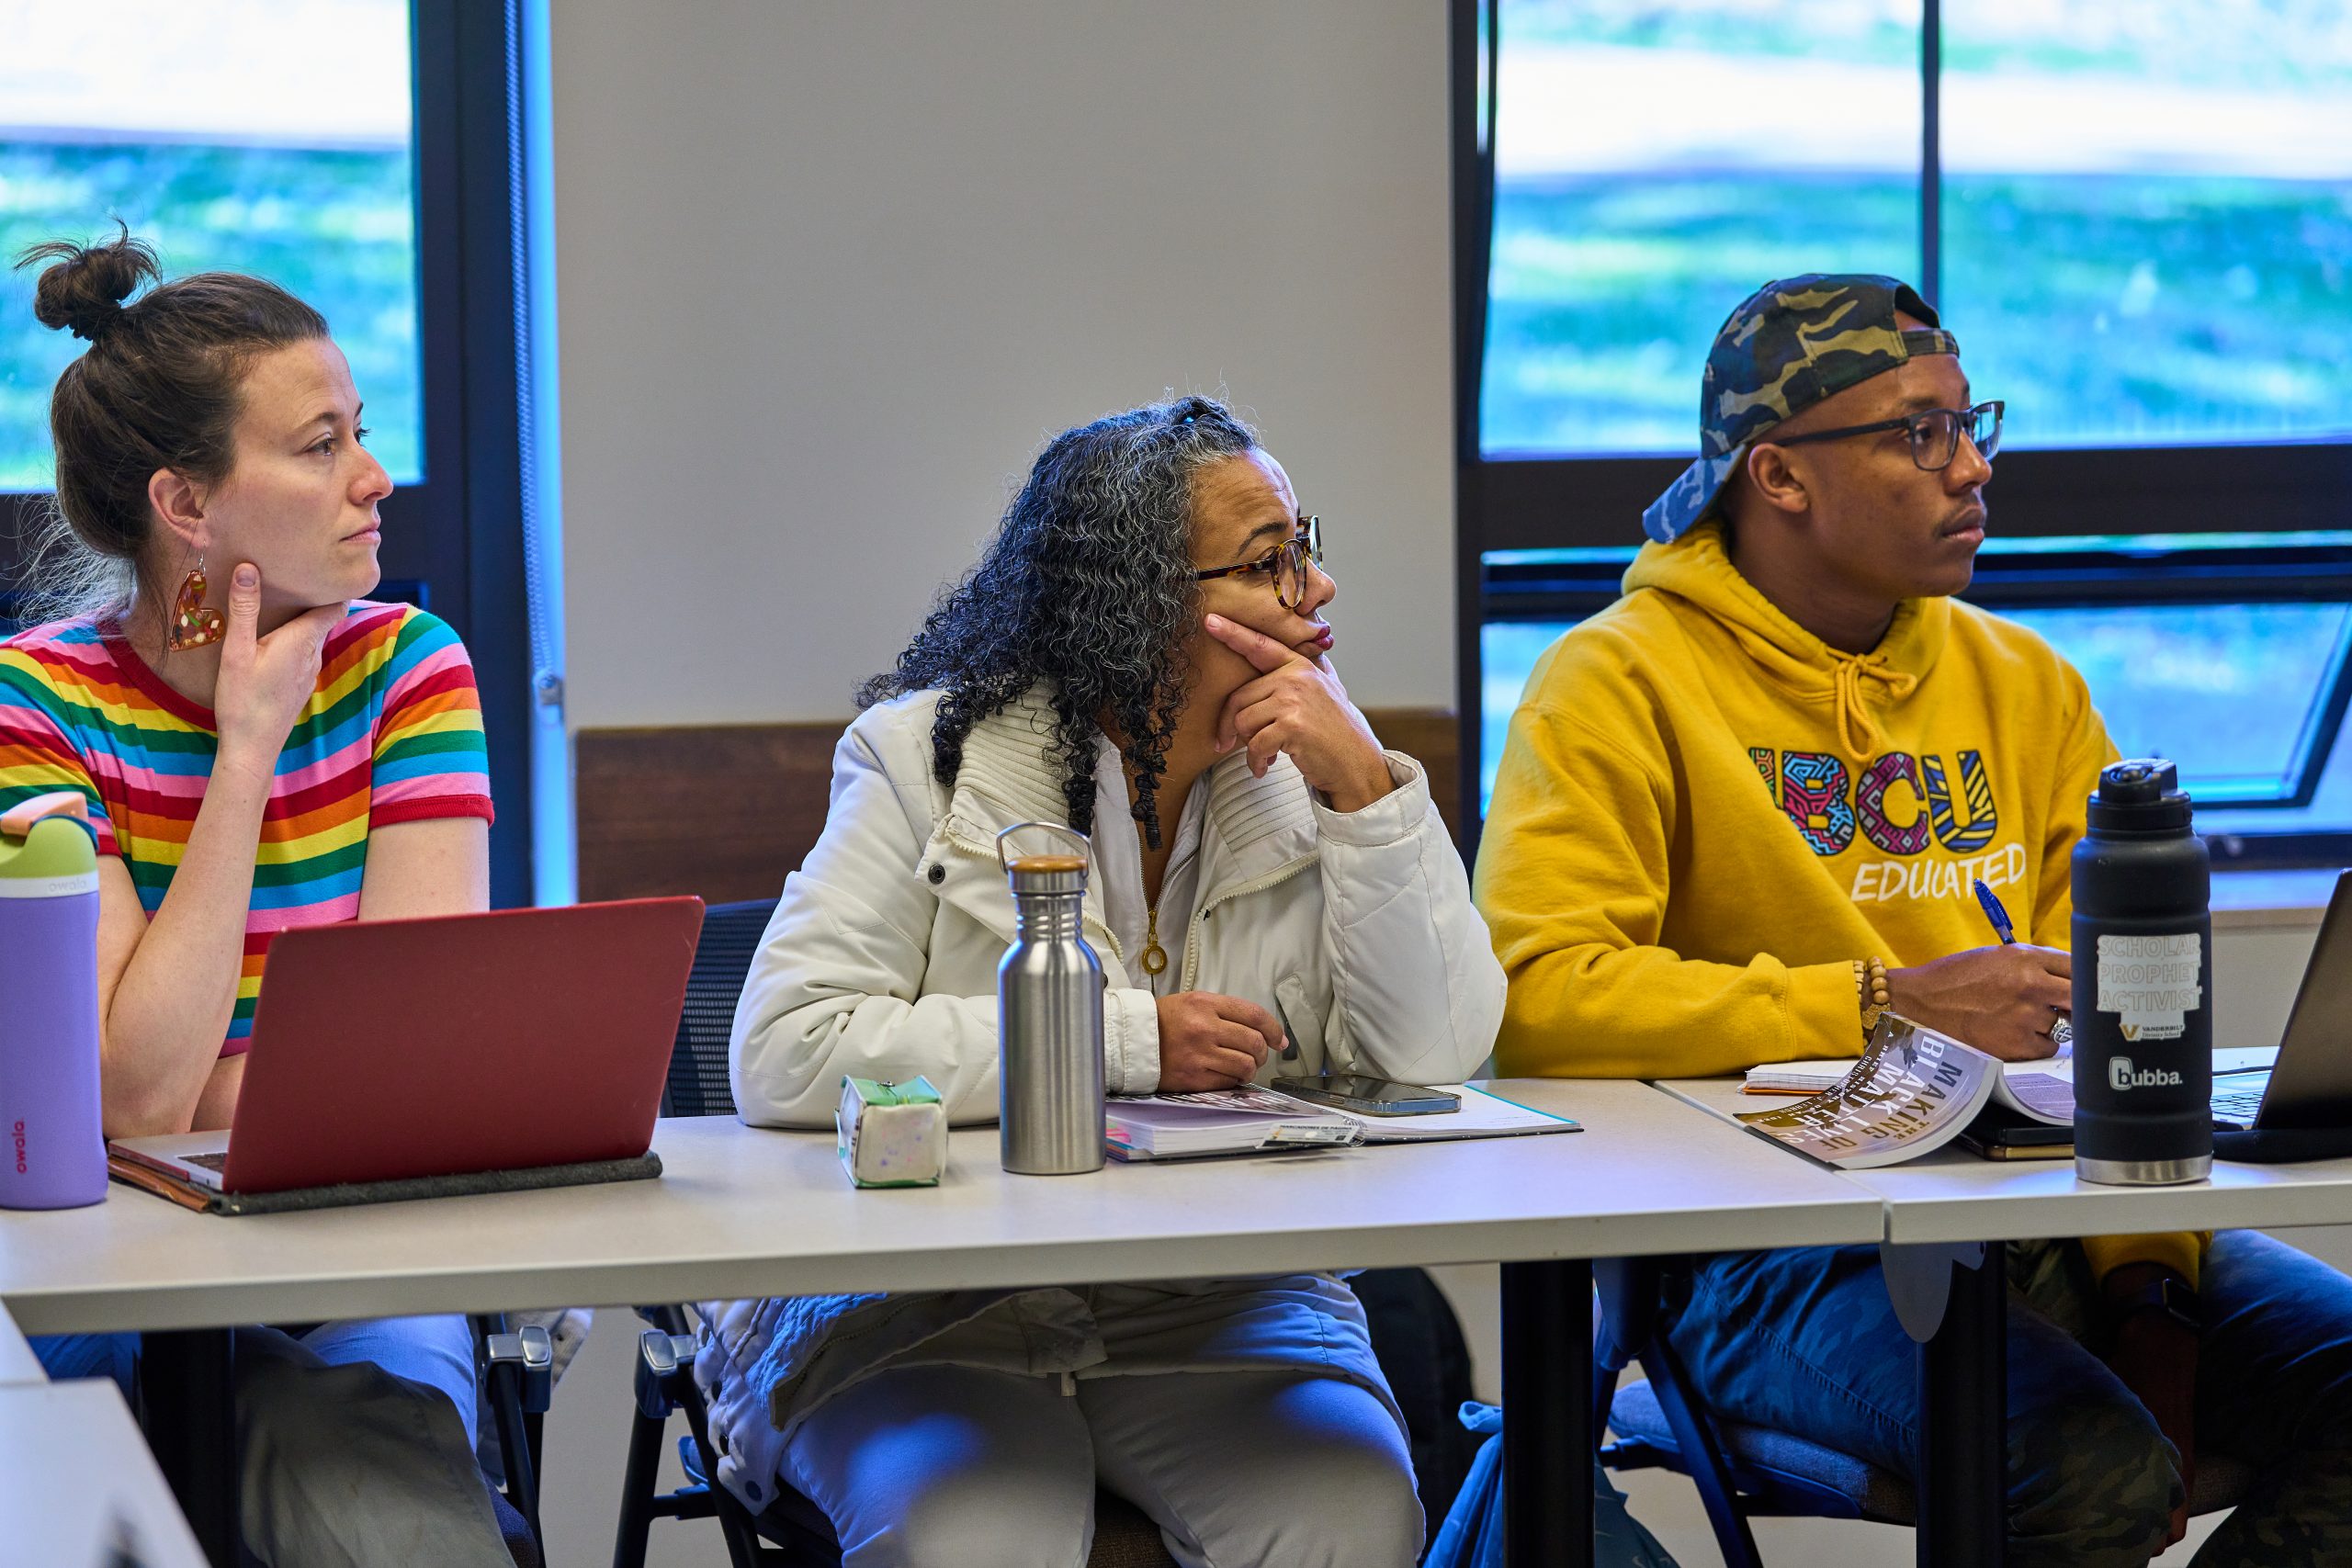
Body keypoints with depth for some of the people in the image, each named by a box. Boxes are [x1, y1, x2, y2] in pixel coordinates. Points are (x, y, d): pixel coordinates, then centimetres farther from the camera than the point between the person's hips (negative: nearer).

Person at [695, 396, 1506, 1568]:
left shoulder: (1300, 770, 5)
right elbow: (783, 1055, -16)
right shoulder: (932, 758, -5)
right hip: (920, 1311, -3)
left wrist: (1365, 787, -14)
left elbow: (1435, 1055, -4)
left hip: (1219, 1302, 3)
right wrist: (1127, 1041, -15)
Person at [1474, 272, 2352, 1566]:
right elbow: (1534, 990, -16)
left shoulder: (2020, 684, 17)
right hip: (1776, 1246, -6)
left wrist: (2146, 1278, -2)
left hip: (2038, 1214, 6)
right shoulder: (1624, 681, -2)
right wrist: (1884, 1006, -18)